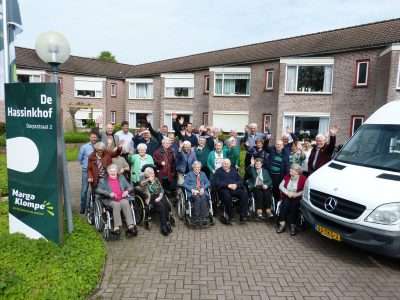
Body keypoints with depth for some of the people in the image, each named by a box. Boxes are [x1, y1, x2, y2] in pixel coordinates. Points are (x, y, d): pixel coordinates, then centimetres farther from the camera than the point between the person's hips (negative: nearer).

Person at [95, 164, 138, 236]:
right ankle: (117, 227, -40)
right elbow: (98, 190, 0)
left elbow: (130, 187, 21)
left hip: (122, 199, 2)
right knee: (116, 205, -35)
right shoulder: (103, 180, 16)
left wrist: (127, 191, -3)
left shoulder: (122, 178, 25)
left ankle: (131, 226, -40)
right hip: (110, 200, -2)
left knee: (125, 203, -32)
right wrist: (109, 193, -15)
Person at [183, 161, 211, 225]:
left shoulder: (203, 174, 24)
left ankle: (204, 218, -34)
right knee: (197, 198, -35)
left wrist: (203, 188, -7)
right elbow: (185, 184, 3)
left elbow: (208, 183, 14)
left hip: (202, 191, 2)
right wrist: (192, 189, -12)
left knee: (203, 198, -33)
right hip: (192, 192, -2)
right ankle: (196, 218, -31)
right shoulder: (189, 174, 15)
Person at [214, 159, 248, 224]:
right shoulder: (218, 171, 12)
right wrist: (228, 185, -14)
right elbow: (217, 183, -2)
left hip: (235, 188, 3)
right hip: (224, 189, -3)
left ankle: (243, 216, -23)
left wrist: (236, 185, -8)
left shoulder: (234, 170, 24)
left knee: (244, 194, -25)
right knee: (227, 196, -37)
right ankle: (228, 216, -22)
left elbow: (240, 180, 15)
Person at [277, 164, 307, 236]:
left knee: (294, 205, -32)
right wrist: (287, 192, -9)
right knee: (285, 204, -28)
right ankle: (282, 223, -23)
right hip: (286, 197, 3)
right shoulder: (287, 177, 12)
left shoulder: (303, 179, -4)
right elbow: (281, 186, 5)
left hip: (297, 198, -3)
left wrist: (297, 194, -21)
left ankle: (292, 225, -24)